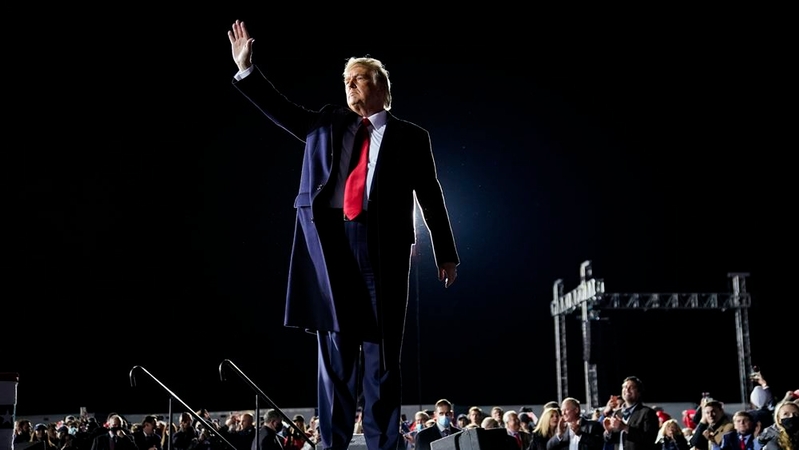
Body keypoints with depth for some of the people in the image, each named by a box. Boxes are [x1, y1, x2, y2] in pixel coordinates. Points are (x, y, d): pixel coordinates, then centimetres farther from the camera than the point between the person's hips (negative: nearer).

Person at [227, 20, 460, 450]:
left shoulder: (410, 136, 11)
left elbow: (430, 197, 10)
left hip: (382, 245, -2)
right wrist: (246, 69, 7)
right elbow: (280, 108, 18)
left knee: (381, 350, 0)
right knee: (334, 348, 4)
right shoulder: (327, 123, 20)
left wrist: (446, 252, 9)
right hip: (330, 242, 3)